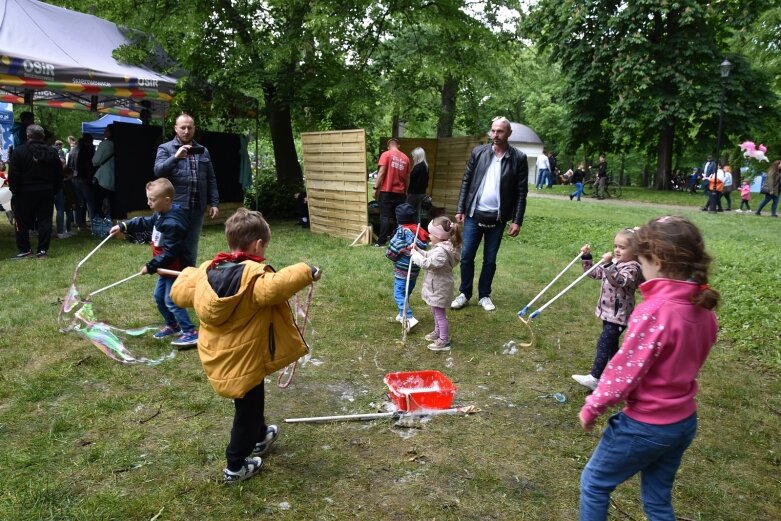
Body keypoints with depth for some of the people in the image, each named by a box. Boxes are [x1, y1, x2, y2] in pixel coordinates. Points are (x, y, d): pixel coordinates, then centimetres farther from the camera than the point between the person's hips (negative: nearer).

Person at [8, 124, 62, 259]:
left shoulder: (19, 151, -8)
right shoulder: (52, 152, 4)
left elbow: (13, 175, -9)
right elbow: (59, 175, 8)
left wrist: (14, 190, 1)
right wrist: (54, 190, 12)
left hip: (25, 192, -3)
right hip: (47, 192, 3)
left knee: (22, 222, 7)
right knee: (45, 221, 4)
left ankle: (24, 250, 9)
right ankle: (43, 250, 4)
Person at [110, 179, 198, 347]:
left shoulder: (173, 224, -30)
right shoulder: (160, 215, 2)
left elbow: (169, 252, -29)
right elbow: (145, 223, 22)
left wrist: (151, 267, -21)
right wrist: (123, 226, 15)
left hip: (174, 268, -10)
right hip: (166, 268, 10)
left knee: (171, 300, -8)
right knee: (159, 297, 20)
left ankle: (191, 333, -4)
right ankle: (172, 325, 35)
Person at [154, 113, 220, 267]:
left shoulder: (203, 151, 16)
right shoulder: (165, 148, 5)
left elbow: (211, 180, 15)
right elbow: (158, 170, -11)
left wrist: (214, 203, 8)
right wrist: (176, 157, -22)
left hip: (197, 208, 4)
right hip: (174, 207, -3)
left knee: (191, 248, 10)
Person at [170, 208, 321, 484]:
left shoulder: (206, 270, -3)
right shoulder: (254, 274, -25)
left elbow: (180, 293, 9)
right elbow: (275, 288, -44)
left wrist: (188, 273, 28)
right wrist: (305, 272, -33)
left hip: (217, 356, 8)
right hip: (243, 360, -8)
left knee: (250, 403, 31)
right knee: (247, 410, 13)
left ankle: (260, 437, 53)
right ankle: (236, 467, 26)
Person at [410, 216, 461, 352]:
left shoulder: (441, 251, -29)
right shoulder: (440, 247, 5)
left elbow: (427, 263, -33)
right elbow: (428, 256, 17)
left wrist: (415, 254, -21)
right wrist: (418, 250, 3)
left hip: (439, 289, -11)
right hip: (436, 287, 11)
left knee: (440, 314, 0)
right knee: (436, 312, 26)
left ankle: (444, 341, 10)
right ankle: (438, 332, 43)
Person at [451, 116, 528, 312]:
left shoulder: (519, 158, -3)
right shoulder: (478, 152, 1)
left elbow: (521, 192, -3)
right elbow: (466, 182, 5)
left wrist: (517, 221, -6)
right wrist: (460, 209, 0)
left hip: (497, 218, -1)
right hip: (474, 215, 1)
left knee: (490, 260, 9)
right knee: (466, 256, 3)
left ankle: (484, 295, 24)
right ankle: (464, 293, 19)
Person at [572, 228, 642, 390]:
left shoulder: (632, 268, -18)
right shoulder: (614, 263, 8)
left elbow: (619, 281, -36)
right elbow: (594, 273, 15)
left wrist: (608, 264, -45)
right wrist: (586, 257, 2)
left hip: (619, 315, -9)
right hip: (608, 312, 9)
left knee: (603, 344, -11)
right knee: (611, 344, 19)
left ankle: (594, 378, -9)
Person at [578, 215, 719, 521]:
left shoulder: (654, 311, -29)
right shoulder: (703, 309, -3)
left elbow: (624, 370, -23)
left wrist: (593, 408, -9)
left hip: (645, 425, -7)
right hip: (684, 421, 8)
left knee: (593, 483, 16)